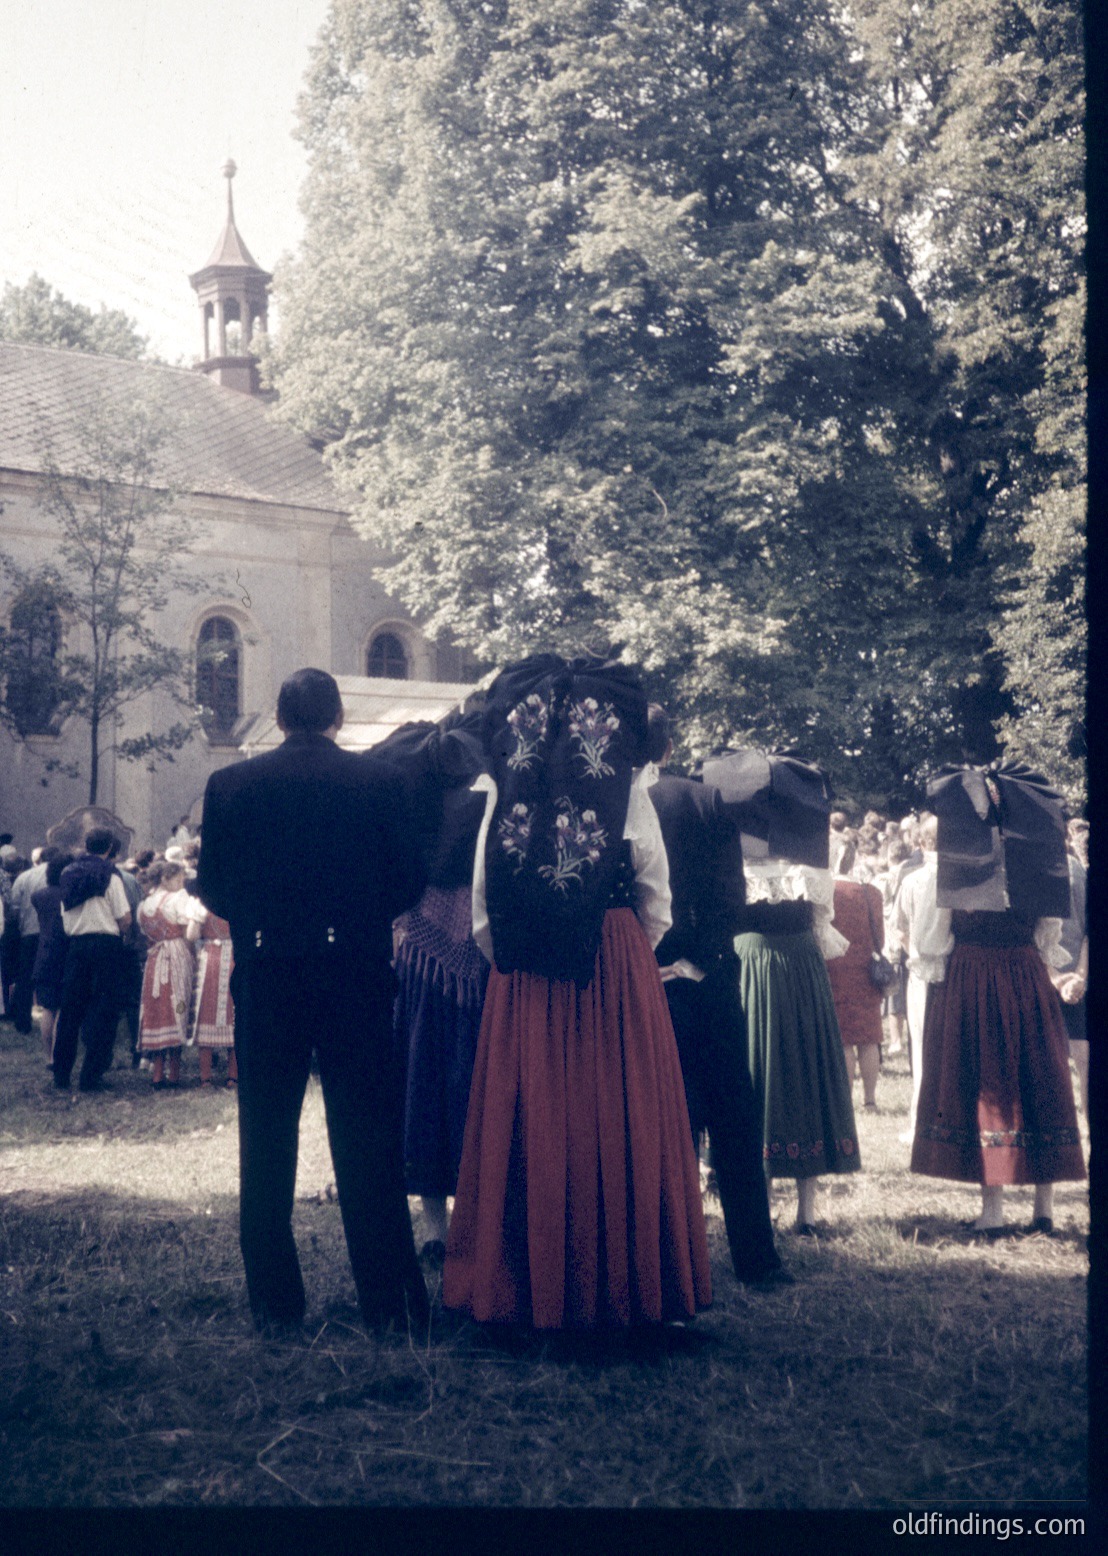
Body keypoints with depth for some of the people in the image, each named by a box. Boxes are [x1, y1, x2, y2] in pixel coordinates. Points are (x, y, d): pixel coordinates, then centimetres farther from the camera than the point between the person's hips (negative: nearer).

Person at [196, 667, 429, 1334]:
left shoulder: (230, 785, -2)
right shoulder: (379, 780, -4)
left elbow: (214, 888, 1)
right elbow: (409, 879, -2)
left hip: (266, 978, 1)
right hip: (357, 975, 0)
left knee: (267, 1143, 10)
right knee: (368, 1141, 6)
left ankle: (276, 1303, 14)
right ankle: (390, 1299, 8)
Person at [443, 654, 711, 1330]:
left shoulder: (505, 790, 2)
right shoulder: (627, 789, -2)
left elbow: (483, 905, 2)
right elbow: (656, 897, 1)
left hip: (525, 978, 1)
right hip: (618, 969, -1)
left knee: (531, 1117, 7)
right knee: (619, 1117, 6)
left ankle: (531, 1284, 13)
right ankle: (623, 1282, 13)